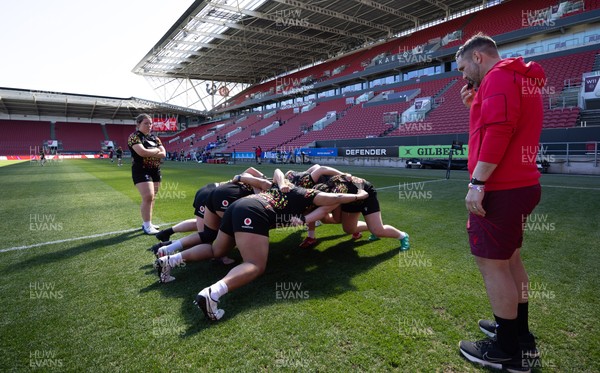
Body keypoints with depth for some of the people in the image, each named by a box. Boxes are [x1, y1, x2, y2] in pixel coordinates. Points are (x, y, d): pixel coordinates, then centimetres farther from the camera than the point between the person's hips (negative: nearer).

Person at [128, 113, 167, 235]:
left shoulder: (154, 138, 13)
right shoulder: (134, 137, -6)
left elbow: (163, 153, 3)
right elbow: (142, 152, -23)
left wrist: (148, 153, -11)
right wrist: (156, 150, -8)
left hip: (155, 171, 7)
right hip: (141, 171, -7)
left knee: (151, 198, 10)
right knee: (148, 197, -15)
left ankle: (147, 223, 21)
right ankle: (147, 226, -6)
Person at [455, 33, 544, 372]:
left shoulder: (498, 76, -10)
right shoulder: (521, 77, 21)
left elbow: (498, 132, -23)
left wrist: (477, 183, -24)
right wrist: (476, 104, 13)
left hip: (500, 189, -10)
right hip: (521, 184, 10)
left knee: (491, 263, -2)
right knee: (509, 258, 17)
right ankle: (520, 335, 30)